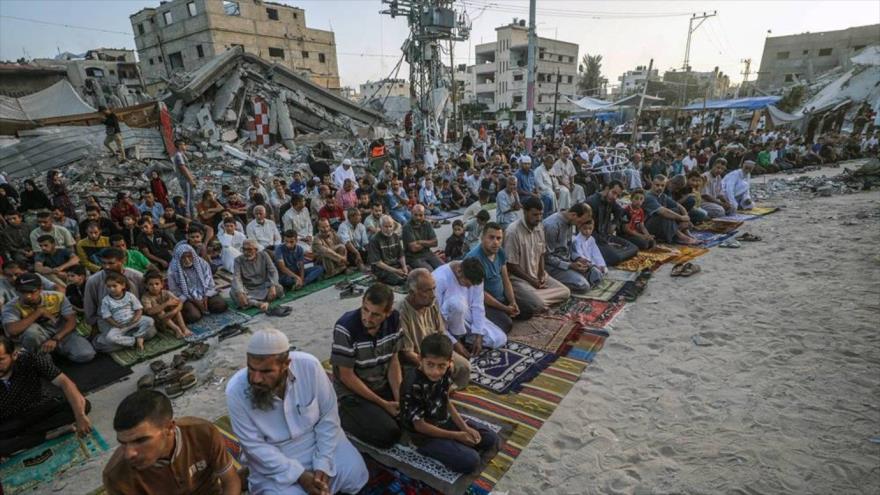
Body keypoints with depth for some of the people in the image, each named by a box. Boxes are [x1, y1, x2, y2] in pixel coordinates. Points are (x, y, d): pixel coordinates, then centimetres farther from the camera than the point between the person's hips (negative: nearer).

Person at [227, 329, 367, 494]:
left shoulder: (309, 366, -25)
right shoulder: (236, 391, -26)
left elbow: (328, 416, -13)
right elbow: (255, 446, -18)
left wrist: (322, 464, -17)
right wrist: (299, 475, -21)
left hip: (318, 438, 1)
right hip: (273, 458, -1)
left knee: (355, 475, -8)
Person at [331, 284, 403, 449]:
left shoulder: (394, 319, -13)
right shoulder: (345, 328, -27)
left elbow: (393, 361, -2)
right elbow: (347, 376, -20)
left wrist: (399, 398, -13)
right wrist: (383, 404, -17)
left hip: (383, 385, 5)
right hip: (353, 393, -5)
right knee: (389, 435, -18)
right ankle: (342, 415, 4)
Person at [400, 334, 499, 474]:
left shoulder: (445, 373, -12)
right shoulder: (413, 386, -33)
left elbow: (446, 402, 4)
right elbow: (420, 426, -24)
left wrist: (465, 428, -6)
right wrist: (456, 436, -18)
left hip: (444, 420, 7)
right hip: (425, 434, -7)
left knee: (491, 439, 5)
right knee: (471, 461, -20)